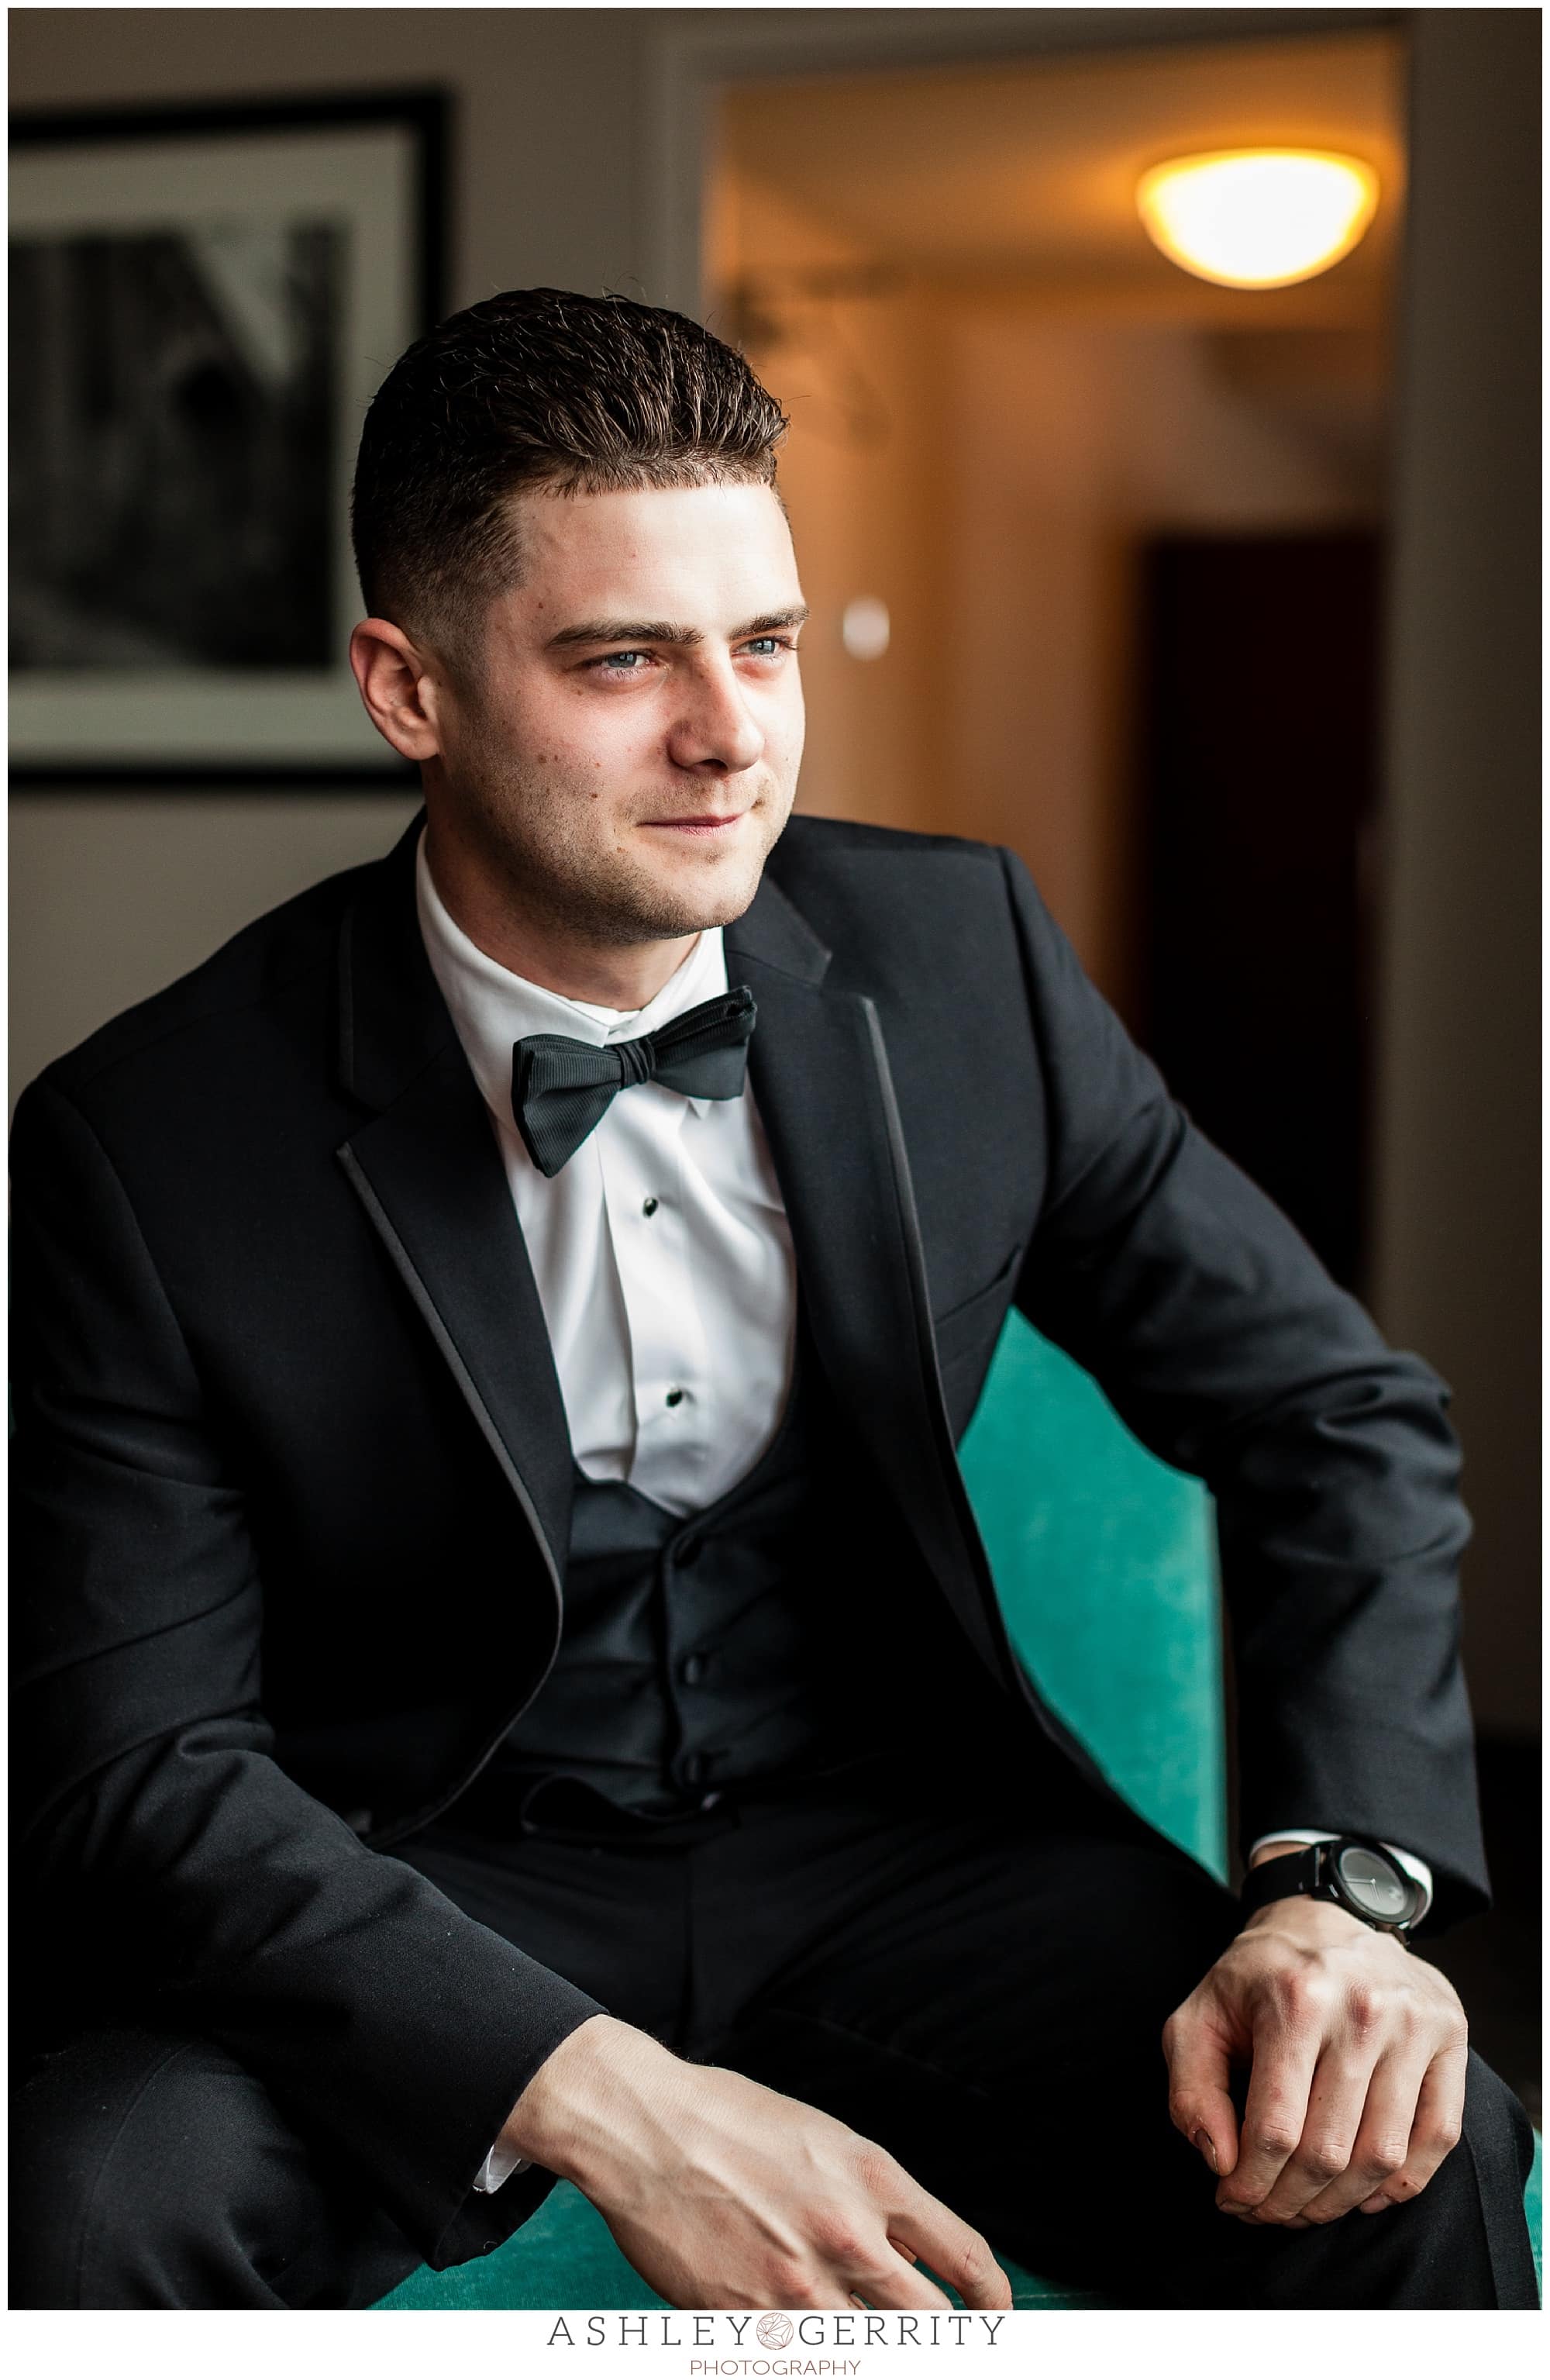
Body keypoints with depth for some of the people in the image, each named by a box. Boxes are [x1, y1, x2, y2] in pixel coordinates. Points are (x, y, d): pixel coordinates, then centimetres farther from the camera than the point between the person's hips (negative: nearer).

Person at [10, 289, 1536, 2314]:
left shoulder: (961, 954, -5)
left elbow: (1336, 1410, 2)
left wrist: (1350, 1882, -16)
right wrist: (599, 2095, -29)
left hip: (893, 1840, 2)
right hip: (418, 1905, -1)